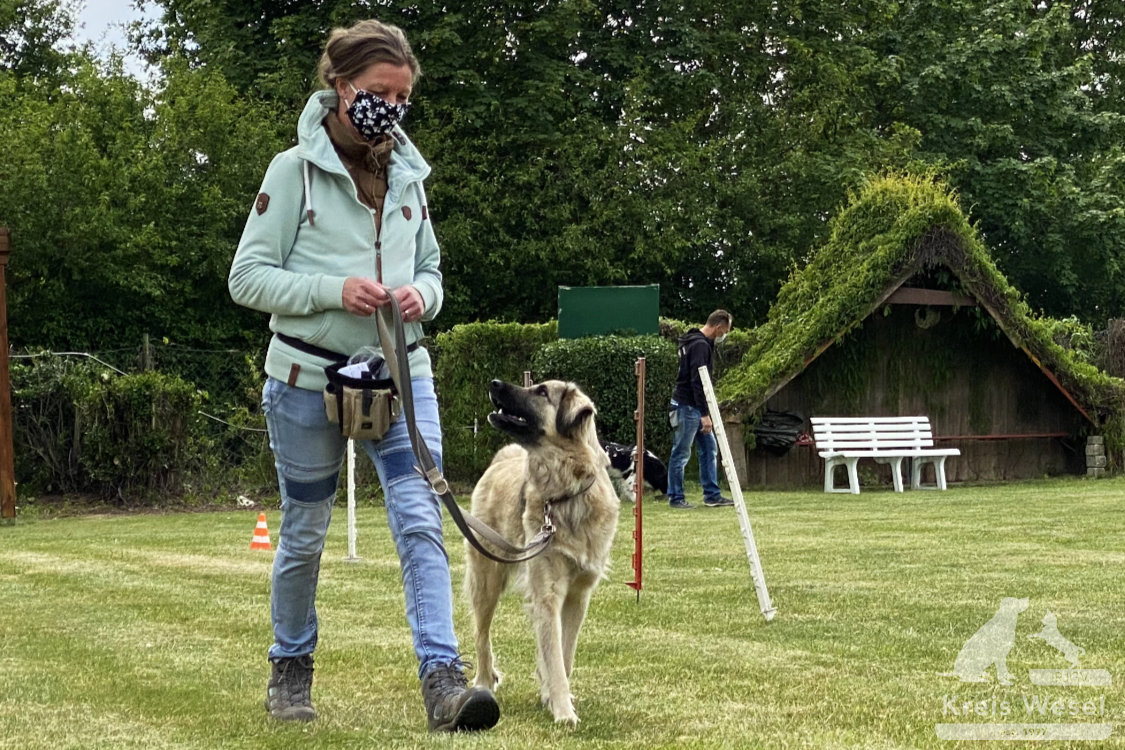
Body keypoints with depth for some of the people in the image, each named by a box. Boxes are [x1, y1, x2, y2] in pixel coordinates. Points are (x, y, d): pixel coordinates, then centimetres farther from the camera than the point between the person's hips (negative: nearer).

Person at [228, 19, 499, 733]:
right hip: (309, 379, -3)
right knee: (305, 533, 10)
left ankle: (443, 678, -19)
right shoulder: (295, 170, -7)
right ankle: (291, 669, 30)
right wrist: (335, 290, -21)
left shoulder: (410, 175, 7)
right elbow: (247, 277, -8)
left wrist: (421, 294, -8)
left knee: (421, 520, -12)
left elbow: (431, 269, 17)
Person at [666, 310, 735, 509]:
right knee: (681, 453, -2)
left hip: (695, 407, 11)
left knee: (708, 448, 11)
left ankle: (712, 495, 15)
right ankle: (675, 498, 5)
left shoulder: (697, 342, 14)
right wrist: (704, 414, -24)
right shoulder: (700, 345, -19)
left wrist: (704, 411, 22)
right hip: (687, 407, -11)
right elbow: (697, 382, -24)